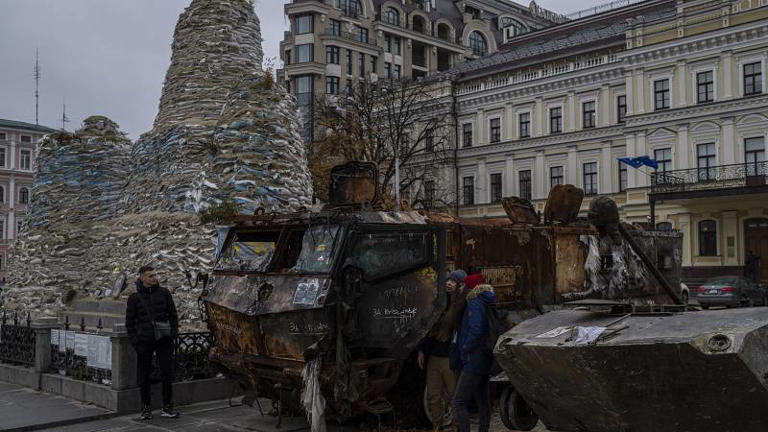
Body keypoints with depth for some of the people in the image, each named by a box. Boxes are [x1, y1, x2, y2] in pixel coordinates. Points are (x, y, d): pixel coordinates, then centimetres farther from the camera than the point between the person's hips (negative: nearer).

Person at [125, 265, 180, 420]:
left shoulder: (164, 293, 3)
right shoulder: (134, 298, 1)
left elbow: (173, 315, 9)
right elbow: (129, 322, 6)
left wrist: (174, 333, 0)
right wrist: (135, 341, -3)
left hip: (164, 339, 0)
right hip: (144, 341, 0)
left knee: (167, 373, -1)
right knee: (144, 376, 5)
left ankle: (167, 407, 9)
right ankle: (146, 408, 17)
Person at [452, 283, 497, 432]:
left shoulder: (475, 304, -11)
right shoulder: (486, 305, 15)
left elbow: (476, 330, -23)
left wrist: (465, 350, -13)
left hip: (474, 362, -10)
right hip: (486, 363, 10)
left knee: (459, 402, -7)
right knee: (483, 403, 13)